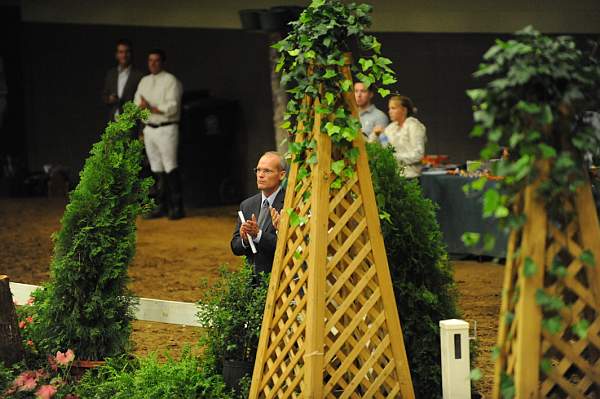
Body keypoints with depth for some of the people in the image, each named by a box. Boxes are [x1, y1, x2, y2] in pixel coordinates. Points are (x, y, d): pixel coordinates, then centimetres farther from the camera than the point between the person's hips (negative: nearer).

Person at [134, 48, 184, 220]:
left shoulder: (170, 81, -5)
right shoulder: (144, 81, 16)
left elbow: (172, 107, -15)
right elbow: (137, 106, 12)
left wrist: (151, 108, -12)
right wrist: (145, 107, -10)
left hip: (166, 129, -6)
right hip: (149, 128, 6)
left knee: (170, 168, -9)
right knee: (156, 170, 7)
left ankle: (176, 207, -8)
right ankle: (161, 206, 12)